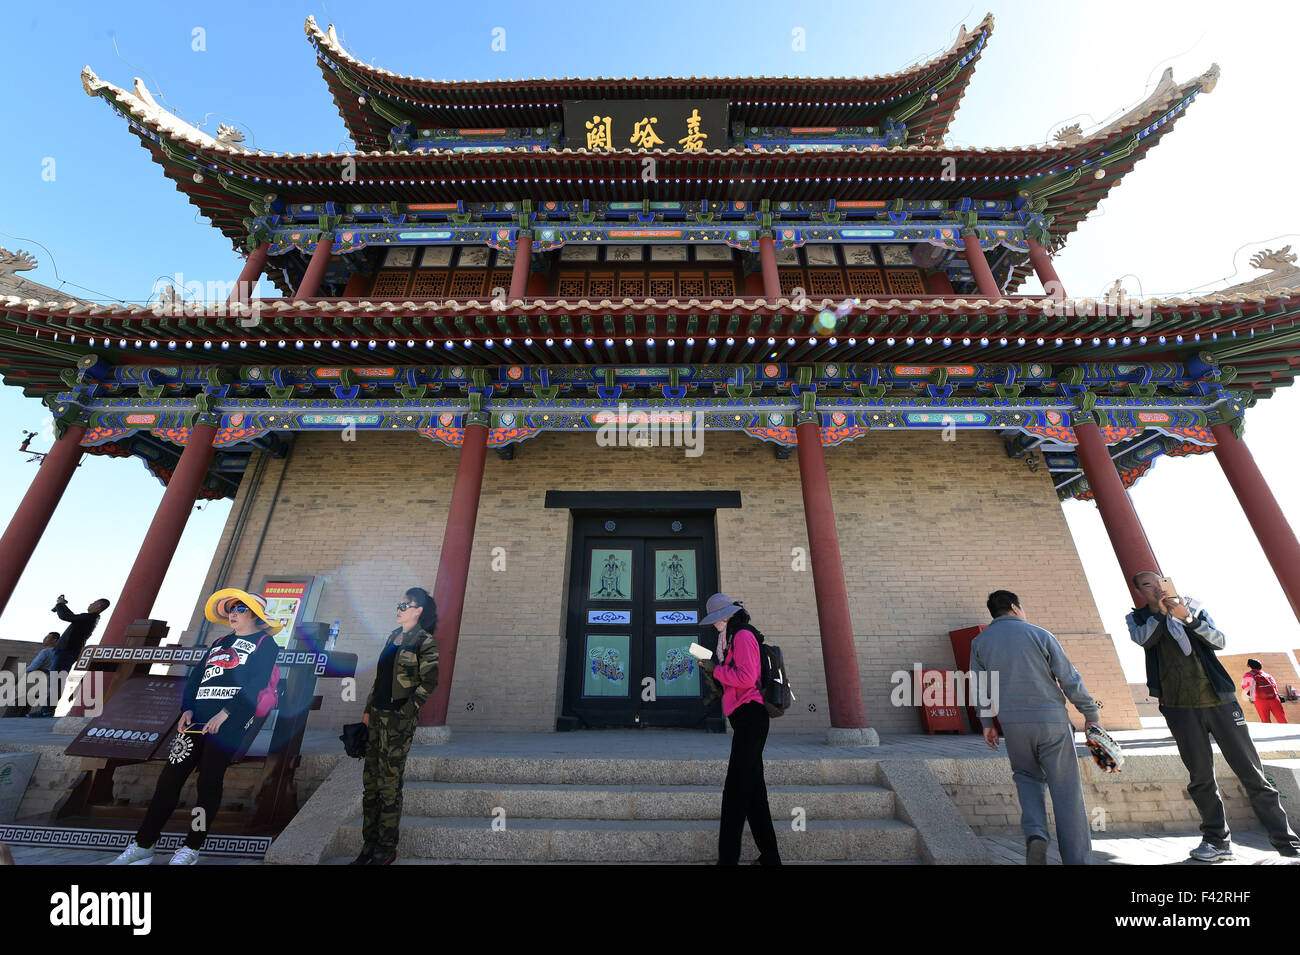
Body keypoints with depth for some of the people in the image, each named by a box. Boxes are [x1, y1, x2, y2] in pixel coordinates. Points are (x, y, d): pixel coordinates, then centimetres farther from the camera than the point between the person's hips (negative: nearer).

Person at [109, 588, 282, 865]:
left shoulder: (265, 643, -1)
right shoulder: (221, 642, 23)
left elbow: (256, 685, -11)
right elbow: (195, 676, 17)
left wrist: (225, 714, -18)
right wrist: (187, 709, 2)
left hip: (231, 720, -6)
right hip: (197, 717, 6)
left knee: (209, 782, -2)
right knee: (170, 778, 4)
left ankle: (191, 848, 12)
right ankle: (143, 846, 15)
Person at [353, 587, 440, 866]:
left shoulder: (425, 642, -12)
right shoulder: (393, 637, 12)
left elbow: (429, 682, -14)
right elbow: (380, 676, 17)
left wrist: (407, 710, -15)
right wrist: (368, 709, 14)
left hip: (399, 719, -7)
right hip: (377, 715, 8)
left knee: (389, 783, 2)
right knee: (370, 780, 13)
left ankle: (386, 850, 17)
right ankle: (369, 846, 27)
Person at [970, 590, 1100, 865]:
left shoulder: (980, 642, 6)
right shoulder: (1039, 634, -2)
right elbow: (1070, 679, -3)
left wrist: (987, 723, 20)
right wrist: (1090, 714, 10)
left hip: (1013, 723, 2)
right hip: (1052, 719, -2)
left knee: (1028, 776, 21)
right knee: (1066, 790, 7)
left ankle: (1035, 833, 0)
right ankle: (1078, 859, 10)